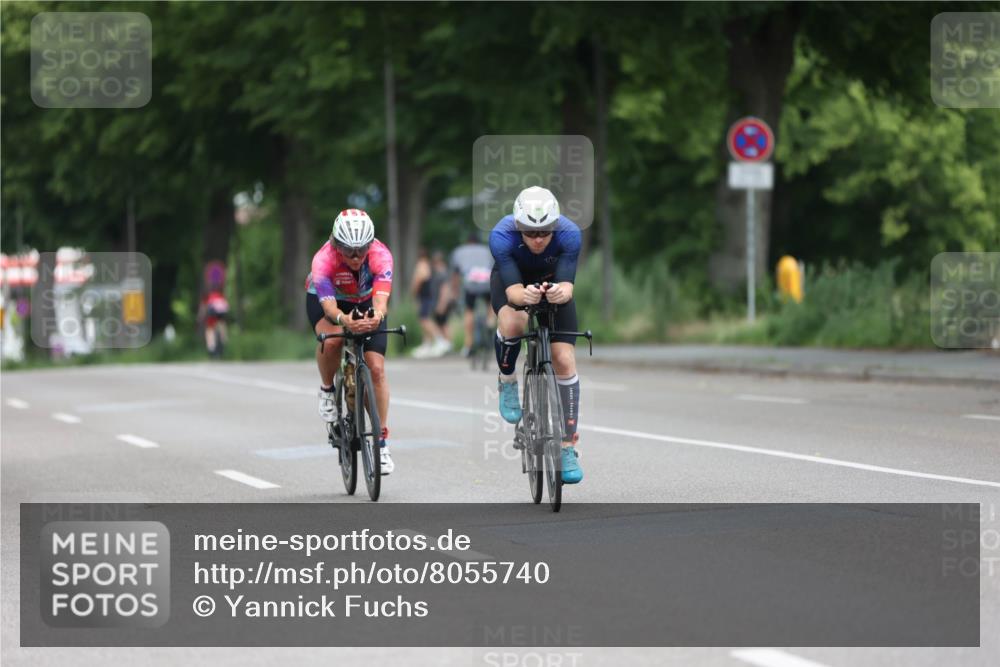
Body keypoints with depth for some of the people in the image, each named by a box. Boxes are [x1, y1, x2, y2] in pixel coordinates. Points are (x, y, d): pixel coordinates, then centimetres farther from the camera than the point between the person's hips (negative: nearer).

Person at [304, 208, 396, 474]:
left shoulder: (380, 254, -34)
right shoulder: (323, 260, -37)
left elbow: (381, 297, -46)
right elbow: (329, 306, -46)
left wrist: (377, 316, -69)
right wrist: (344, 320, -69)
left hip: (365, 304, 2)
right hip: (325, 300, -2)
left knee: (376, 368, -12)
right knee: (332, 340, -35)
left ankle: (382, 442, -2)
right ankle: (327, 390, -5)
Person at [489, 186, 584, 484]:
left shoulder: (569, 234, -35)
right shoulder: (502, 236, -37)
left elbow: (567, 285, -38)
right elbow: (513, 290, -40)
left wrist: (560, 292, -61)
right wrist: (525, 296, -62)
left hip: (552, 281, 1)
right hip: (511, 278, -1)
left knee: (565, 361, -10)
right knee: (512, 324, -35)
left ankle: (568, 448, 0)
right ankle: (507, 383, -3)